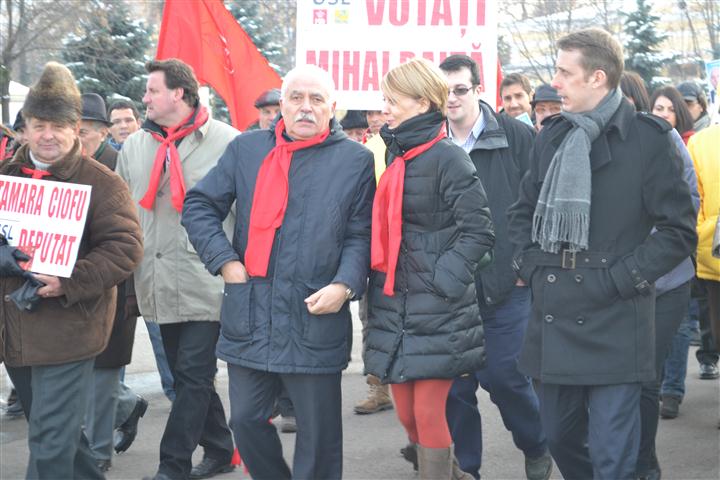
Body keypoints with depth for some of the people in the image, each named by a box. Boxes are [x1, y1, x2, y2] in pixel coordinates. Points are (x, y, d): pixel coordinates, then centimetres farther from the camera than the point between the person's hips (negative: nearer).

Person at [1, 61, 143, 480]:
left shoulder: (101, 183, -7)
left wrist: (68, 282, -25)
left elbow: (125, 247, -14)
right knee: (59, 429, 20)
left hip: (66, 330, -6)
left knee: (50, 444, -7)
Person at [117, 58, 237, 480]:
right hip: (159, 284, 6)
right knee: (187, 376, 14)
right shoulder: (135, 146, 11)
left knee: (194, 376, -4)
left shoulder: (226, 142, -7)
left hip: (207, 283, -6)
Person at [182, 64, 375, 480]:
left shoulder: (356, 160, 1)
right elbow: (199, 206, 10)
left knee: (318, 432, 4)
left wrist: (345, 285, -14)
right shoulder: (246, 149, 8)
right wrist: (225, 261, -2)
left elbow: (362, 235, 1)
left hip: (316, 318, -3)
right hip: (249, 317, 3)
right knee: (246, 420, 12)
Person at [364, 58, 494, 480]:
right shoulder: (395, 155, 12)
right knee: (407, 414, 10)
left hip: (438, 310, -7)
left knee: (429, 412, -6)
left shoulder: (447, 157, -11)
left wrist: (441, 281, -16)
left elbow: (479, 231, -13)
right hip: (395, 306, 7)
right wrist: (377, 289, 13)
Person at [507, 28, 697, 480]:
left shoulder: (648, 139, -6)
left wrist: (621, 278, -11)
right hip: (553, 317, 6)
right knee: (560, 439, 16)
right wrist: (531, 264, 8)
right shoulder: (552, 137, 10)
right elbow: (523, 211, 23)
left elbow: (679, 231, -6)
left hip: (615, 324, -5)